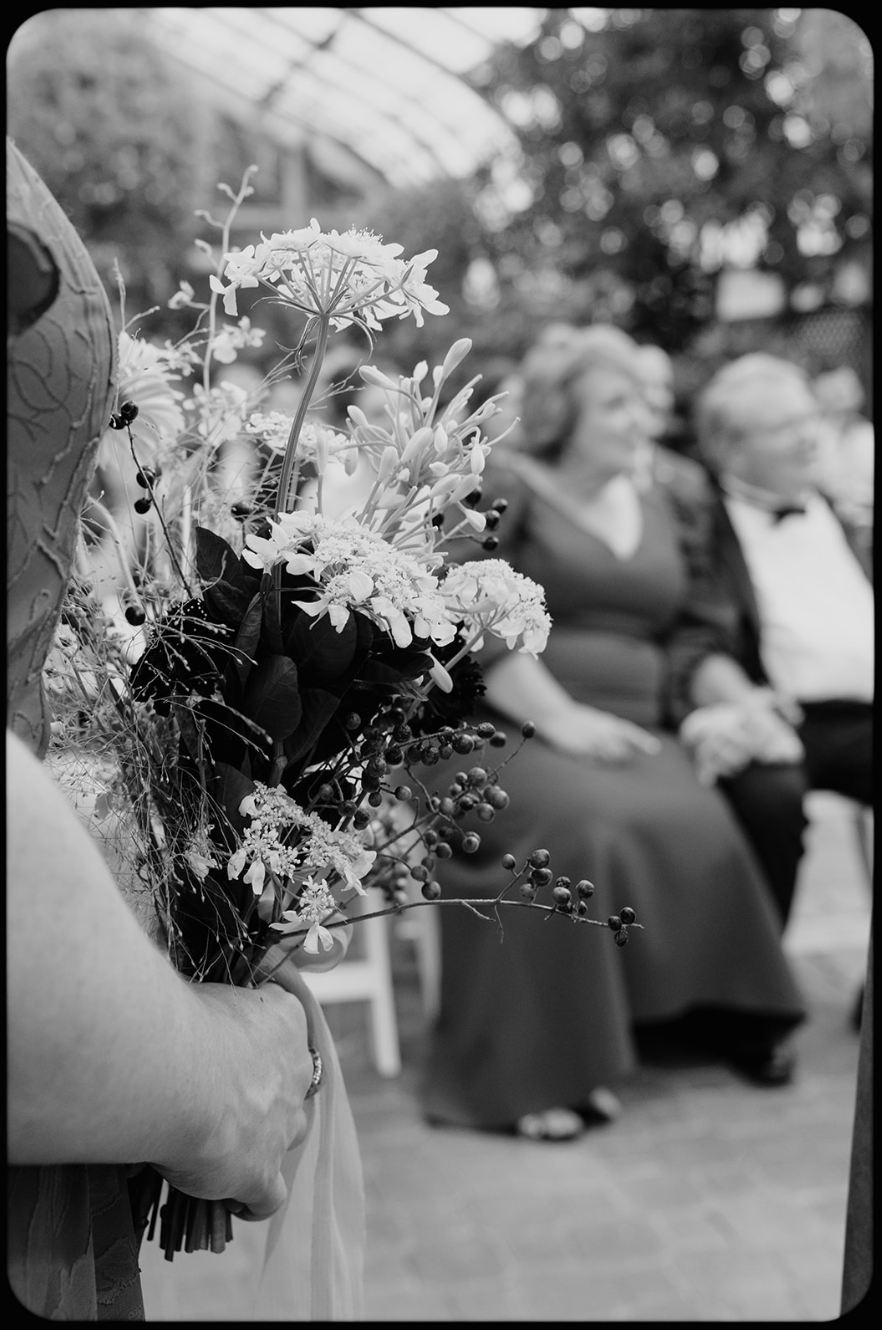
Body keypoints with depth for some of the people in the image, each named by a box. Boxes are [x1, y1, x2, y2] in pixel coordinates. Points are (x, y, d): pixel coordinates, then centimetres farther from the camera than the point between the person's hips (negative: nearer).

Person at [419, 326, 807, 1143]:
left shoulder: (654, 509, 22)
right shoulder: (502, 487, 2)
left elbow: (684, 636, 21)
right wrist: (559, 717, -16)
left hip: (629, 736, 5)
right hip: (506, 732, -5)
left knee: (699, 826, -26)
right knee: (581, 826, -34)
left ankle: (715, 1016, -7)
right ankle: (526, 1075, -24)